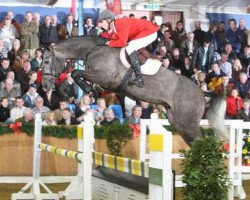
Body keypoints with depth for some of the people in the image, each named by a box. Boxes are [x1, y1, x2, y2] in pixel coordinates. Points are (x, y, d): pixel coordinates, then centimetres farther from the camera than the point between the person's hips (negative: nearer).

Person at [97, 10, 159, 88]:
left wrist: (107, 42, -18)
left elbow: (122, 42, -30)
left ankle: (139, 79, -25)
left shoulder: (122, 24, -24)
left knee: (130, 48, -23)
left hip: (150, 32, -10)